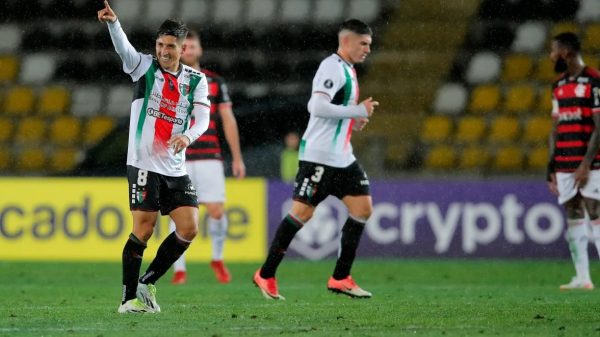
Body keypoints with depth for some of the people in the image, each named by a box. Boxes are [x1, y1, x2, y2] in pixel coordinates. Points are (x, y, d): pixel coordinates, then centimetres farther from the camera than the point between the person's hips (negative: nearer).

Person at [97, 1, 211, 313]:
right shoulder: (144, 67, 0)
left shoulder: (196, 80, 9)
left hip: (175, 169, 4)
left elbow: (203, 116, -3)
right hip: (144, 165, -4)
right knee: (143, 230, -11)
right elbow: (123, 48, -20)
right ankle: (129, 298, -3)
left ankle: (147, 283, 13)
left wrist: (189, 136, -25)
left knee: (189, 229, -2)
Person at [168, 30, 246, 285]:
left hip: (209, 157, 1)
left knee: (216, 210, -6)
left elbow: (228, 120, 11)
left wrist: (237, 157, 9)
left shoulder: (215, 82, 9)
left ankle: (218, 259, 17)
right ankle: (179, 269, 2)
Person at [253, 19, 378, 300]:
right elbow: (317, 106, -26)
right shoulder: (332, 67, -14)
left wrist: (355, 120, 10)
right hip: (319, 156, -10)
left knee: (362, 208, 1)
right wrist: (359, 111, -21)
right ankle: (266, 275, 4)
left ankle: (340, 278, 5)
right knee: (302, 213, -6)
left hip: (342, 157, 10)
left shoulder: (347, 70, 16)